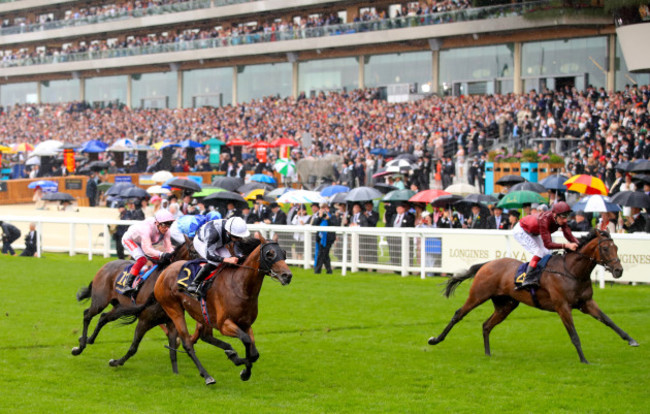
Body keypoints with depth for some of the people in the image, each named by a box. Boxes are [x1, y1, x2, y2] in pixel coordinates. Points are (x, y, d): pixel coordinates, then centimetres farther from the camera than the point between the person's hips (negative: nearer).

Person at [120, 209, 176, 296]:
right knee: (142, 259, -28)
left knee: (158, 259, -5)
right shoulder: (147, 227, -42)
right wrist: (161, 254, -63)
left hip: (144, 242, 7)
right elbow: (147, 249, -49)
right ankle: (127, 285, -28)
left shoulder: (166, 231, -21)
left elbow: (168, 247, -23)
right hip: (129, 240, -7)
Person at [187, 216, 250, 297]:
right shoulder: (214, 233, -47)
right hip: (201, 242, -6)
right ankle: (194, 284, -19)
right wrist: (227, 260, -54)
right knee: (214, 262, -29)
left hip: (218, 244, 6)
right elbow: (209, 255, -46)